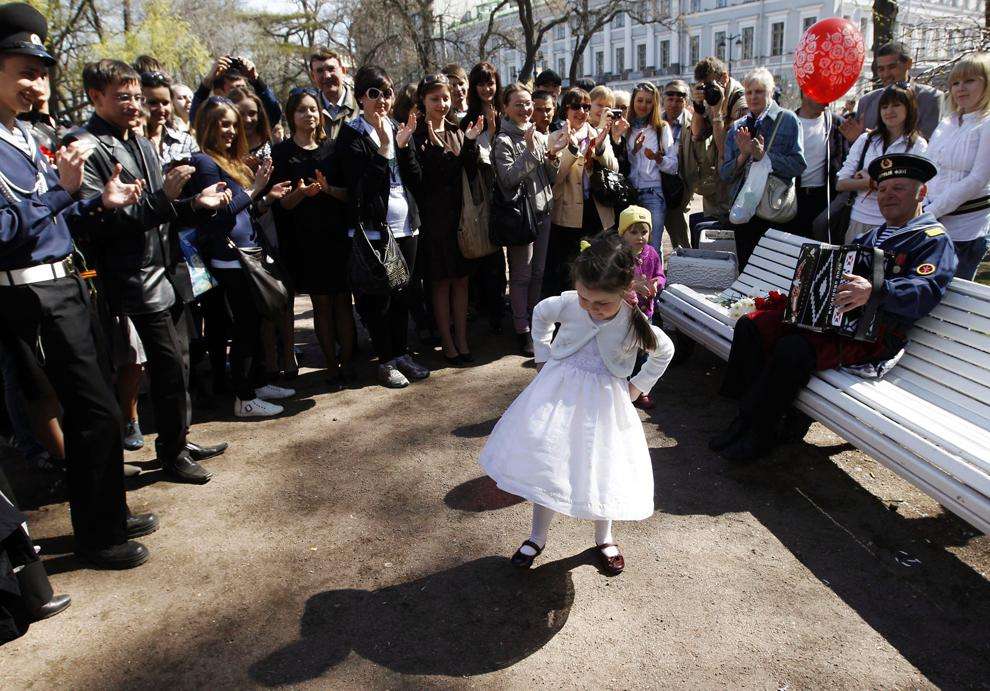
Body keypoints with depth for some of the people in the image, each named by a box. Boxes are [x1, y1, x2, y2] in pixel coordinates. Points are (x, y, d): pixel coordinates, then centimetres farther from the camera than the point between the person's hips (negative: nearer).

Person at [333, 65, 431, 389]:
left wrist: (404, 145, -9)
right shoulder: (351, 134, -4)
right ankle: (386, 361, 13)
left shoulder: (398, 129, 10)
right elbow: (359, 184, -15)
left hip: (406, 225, 5)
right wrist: (384, 148, -21)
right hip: (372, 228, -5)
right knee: (379, 298, 1)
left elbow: (416, 180, 4)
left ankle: (402, 353, 25)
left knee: (402, 294, 12)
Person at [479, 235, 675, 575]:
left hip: (604, 402, -1)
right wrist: (542, 356, 7)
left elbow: (665, 351, 4)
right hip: (558, 392, 1)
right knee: (543, 462, 6)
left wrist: (638, 385, 2)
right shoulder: (568, 304, -16)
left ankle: (604, 538, 35)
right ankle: (538, 537, 27)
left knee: (602, 469, 8)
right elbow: (540, 313, 8)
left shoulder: (635, 323, -18)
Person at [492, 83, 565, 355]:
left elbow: (551, 179, 13)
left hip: (543, 210, 6)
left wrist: (552, 156, -6)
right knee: (521, 274, -1)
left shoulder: (539, 136, 12)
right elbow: (508, 179, -18)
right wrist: (529, 150, -21)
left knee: (538, 272, 12)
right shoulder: (504, 140, -6)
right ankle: (522, 330, 7)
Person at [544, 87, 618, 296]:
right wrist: (572, 148, -24)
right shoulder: (556, 138, 0)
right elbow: (556, 177, -13)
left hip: (599, 214, 3)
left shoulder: (600, 136, 10)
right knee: (564, 274, 4)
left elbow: (614, 170, -1)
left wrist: (600, 148, -17)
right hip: (569, 214, -3)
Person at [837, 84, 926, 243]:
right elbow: (841, 183, 3)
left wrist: (872, 180, -6)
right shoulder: (865, 140, 10)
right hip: (859, 220, 3)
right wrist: (873, 183, -10)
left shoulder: (918, 145, 1)